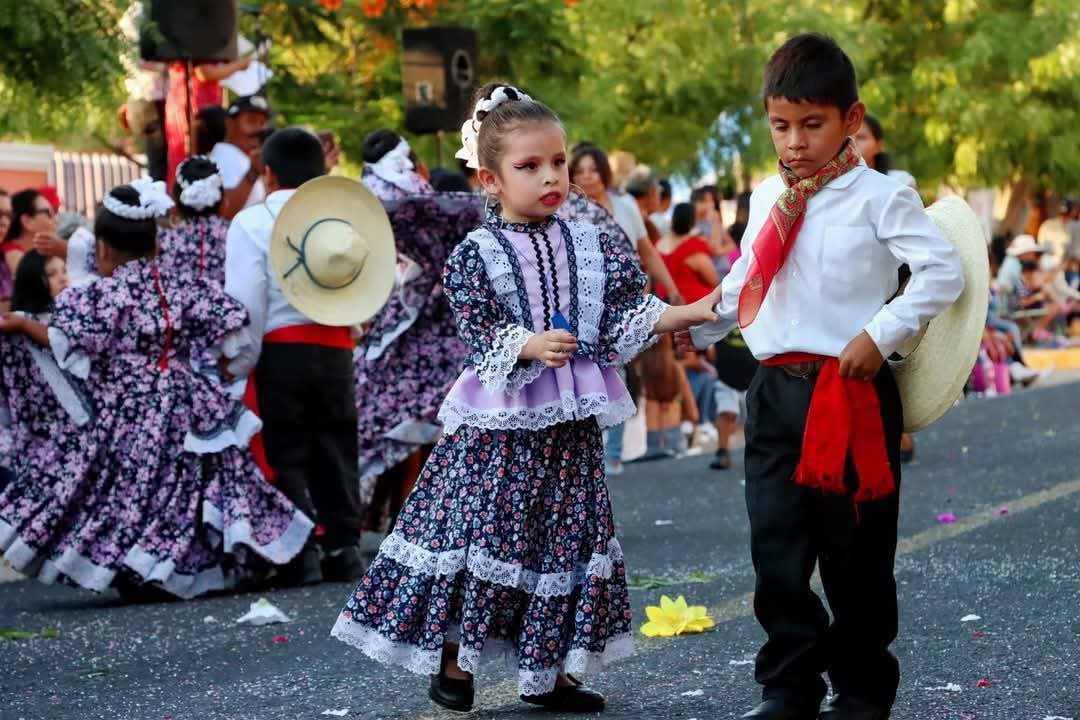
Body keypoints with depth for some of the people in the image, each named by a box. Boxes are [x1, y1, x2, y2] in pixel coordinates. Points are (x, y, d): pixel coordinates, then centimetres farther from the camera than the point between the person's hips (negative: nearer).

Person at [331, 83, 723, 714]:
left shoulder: (591, 246, 6)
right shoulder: (476, 254, -5)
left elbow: (629, 313, 1)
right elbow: (480, 333, -11)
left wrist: (694, 312, -11)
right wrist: (529, 346, -28)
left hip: (570, 424, 4)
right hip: (498, 423, -4)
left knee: (566, 534, 7)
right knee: (480, 532, -2)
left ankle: (548, 671, 18)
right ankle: (453, 661, 13)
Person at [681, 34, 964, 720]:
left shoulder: (879, 197, -7)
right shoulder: (768, 200, 12)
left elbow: (944, 270, -13)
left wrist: (882, 334, -18)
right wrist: (696, 325, 13)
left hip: (851, 392, -5)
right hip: (775, 390, 5)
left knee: (855, 550, 4)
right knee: (776, 547, 5)